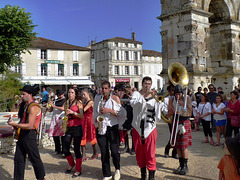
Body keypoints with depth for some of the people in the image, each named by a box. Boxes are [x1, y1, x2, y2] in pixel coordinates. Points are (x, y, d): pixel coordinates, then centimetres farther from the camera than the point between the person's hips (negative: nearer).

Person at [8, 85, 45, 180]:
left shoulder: (33, 107, -17)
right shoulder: (26, 105, 15)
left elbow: (30, 125, -23)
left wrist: (15, 124, -16)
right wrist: (16, 126, 7)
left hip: (30, 135, -9)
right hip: (22, 134, 9)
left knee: (35, 159, 4)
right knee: (18, 159, 10)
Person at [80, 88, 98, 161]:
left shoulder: (91, 102, -9)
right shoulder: (84, 102, 14)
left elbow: (83, 110, -17)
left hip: (90, 120, -7)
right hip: (83, 120, 7)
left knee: (92, 137, 4)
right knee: (83, 137, 1)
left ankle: (95, 153, 22)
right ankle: (84, 155, 5)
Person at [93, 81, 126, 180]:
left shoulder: (115, 98, -1)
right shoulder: (97, 98, 10)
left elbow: (120, 114, -5)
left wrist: (108, 110, -16)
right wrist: (96, 119, 1)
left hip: (112, 128, -3)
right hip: (100, 128, 3)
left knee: (114, 151, -7)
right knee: (104, 152, 5)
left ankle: (117, 169, 22)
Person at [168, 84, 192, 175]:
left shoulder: (187, 98, -4)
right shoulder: (171, 99, 2)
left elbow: (190, 112, -7)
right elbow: (168, 114, 4)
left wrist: (183, 105, -20)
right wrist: (172, 112, -18)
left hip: (185, 123, -3)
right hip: (175, 123, 3)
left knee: (184, 146, -6)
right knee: (178, 146, 6)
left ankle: (185, 166, 6)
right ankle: (181, 165, 18)